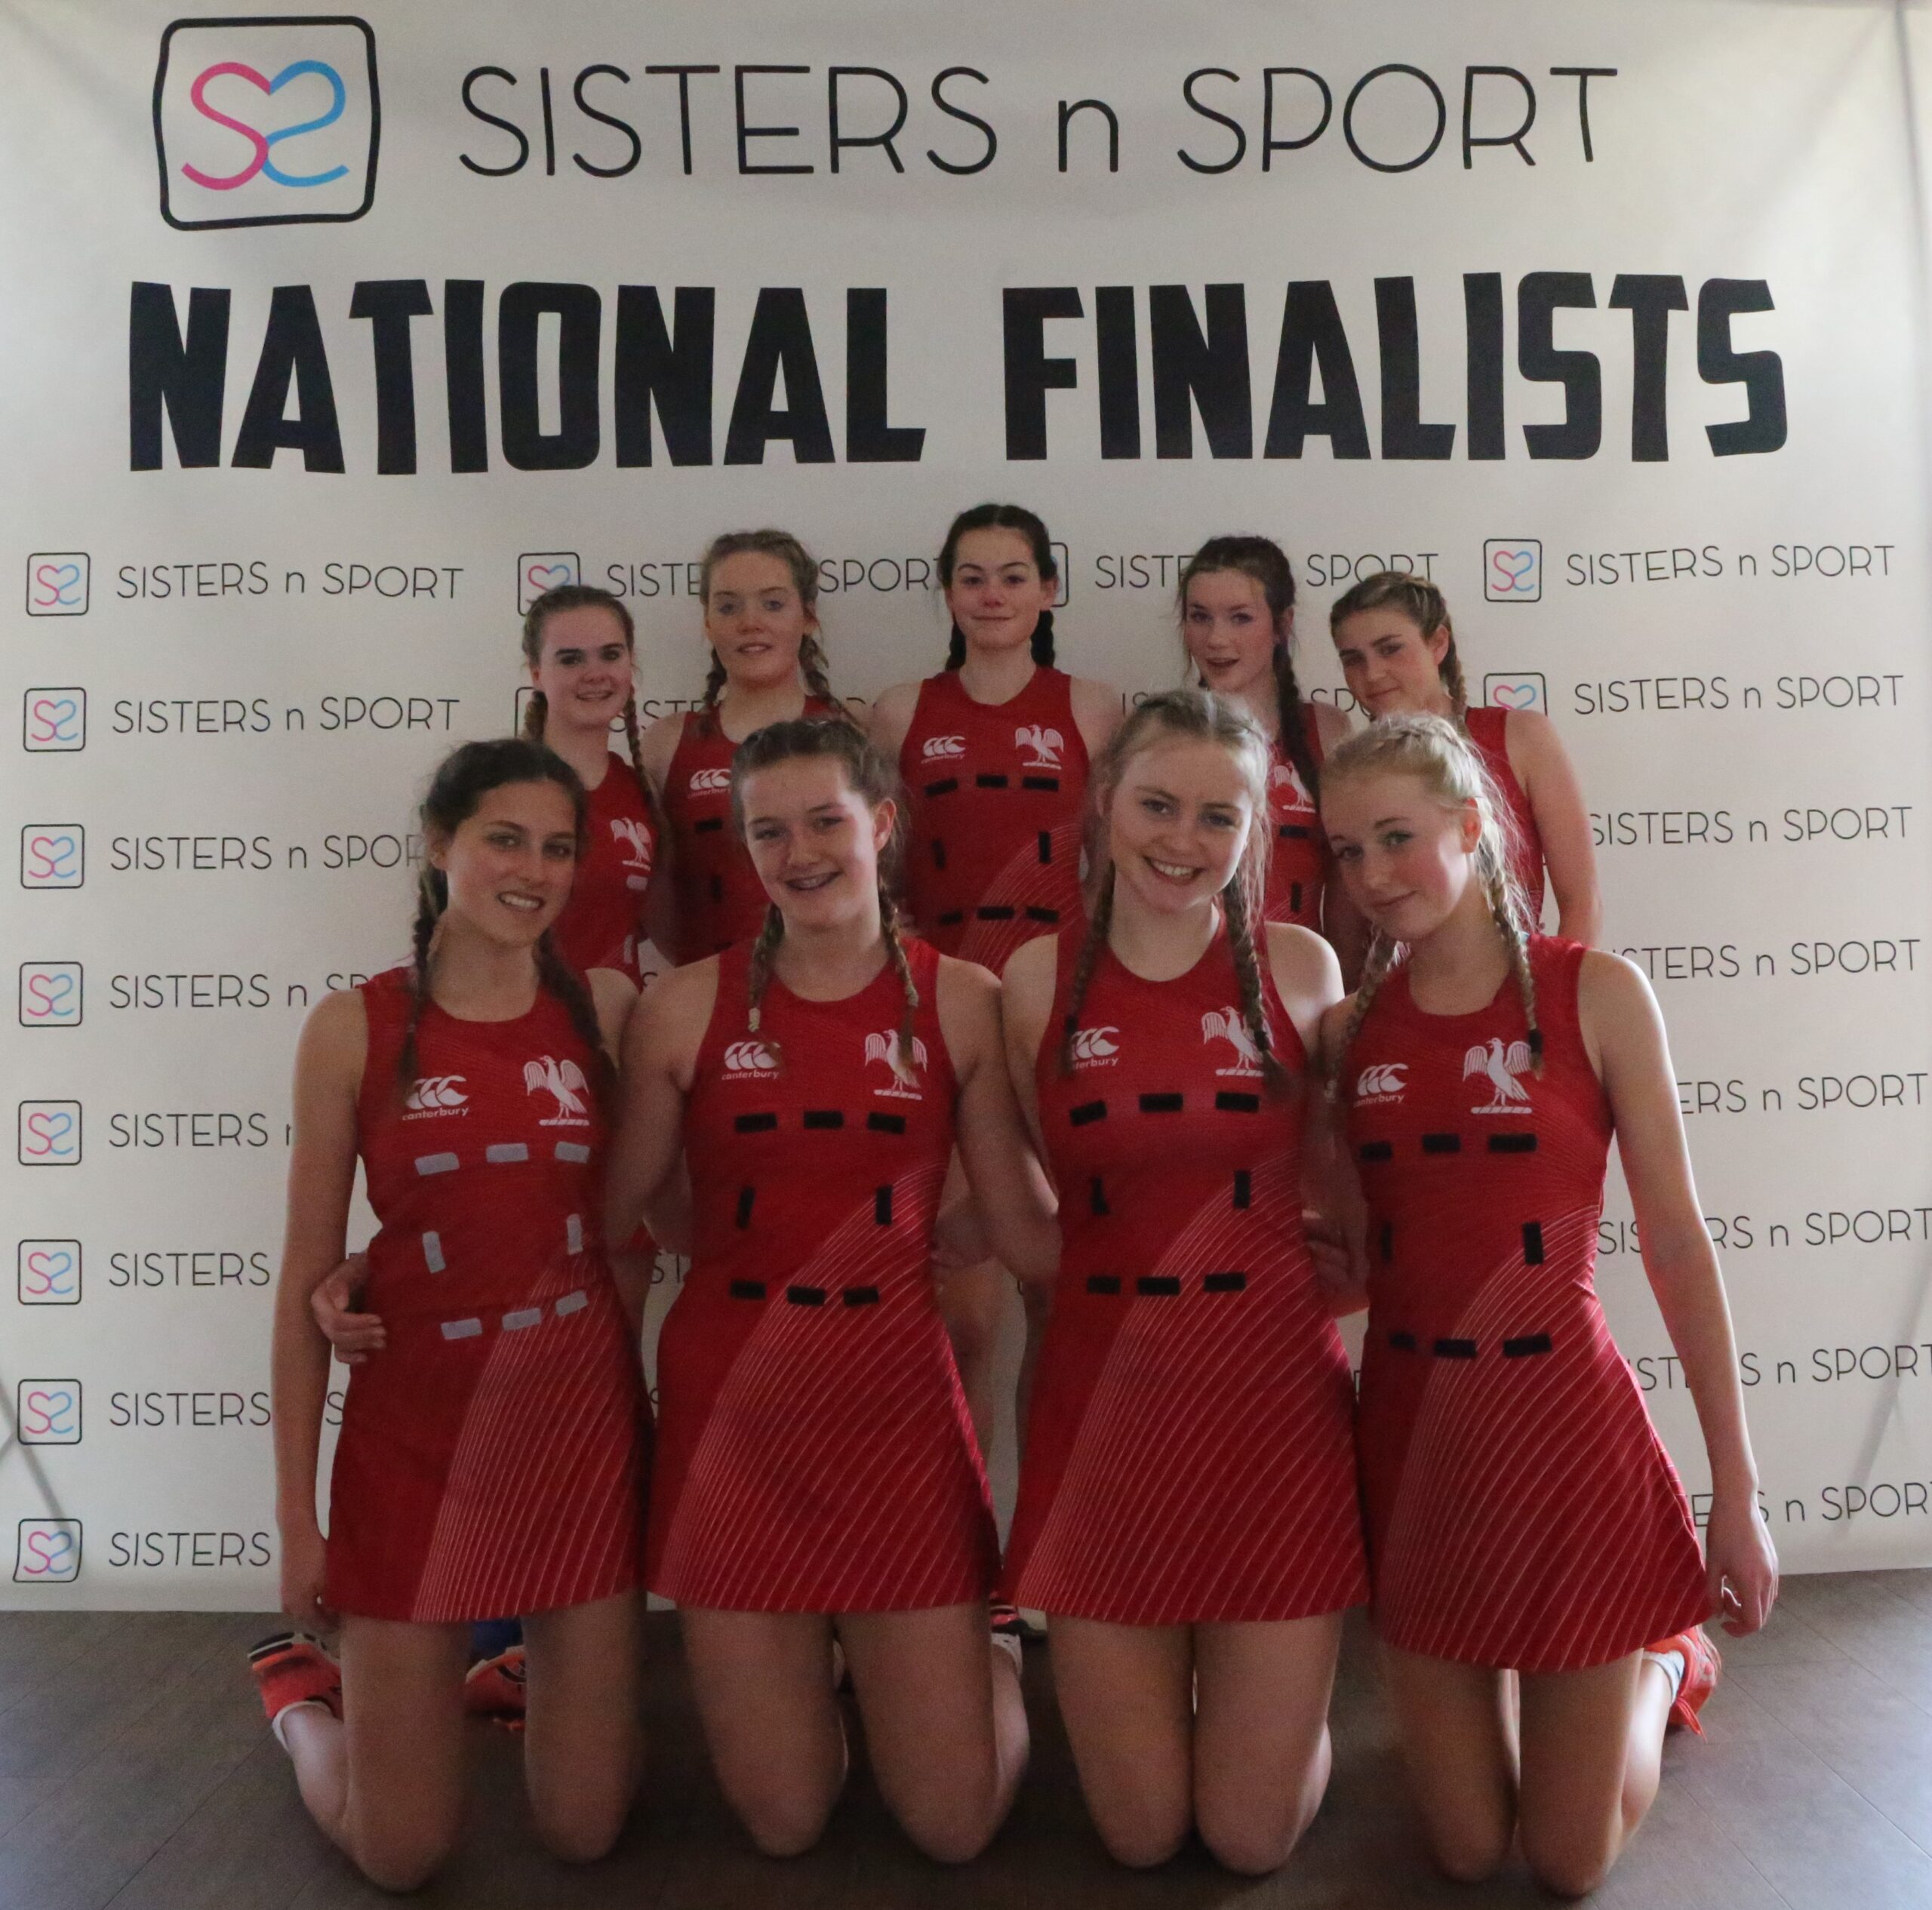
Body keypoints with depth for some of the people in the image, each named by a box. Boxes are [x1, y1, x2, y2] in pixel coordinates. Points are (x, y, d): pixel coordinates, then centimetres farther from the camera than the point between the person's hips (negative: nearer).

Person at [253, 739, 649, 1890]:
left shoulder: (604, 1007, -1)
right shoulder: (353, 1028, -6)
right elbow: (309, 1277, -3)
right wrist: (295, 1512, -1)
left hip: (585, 1419, 2)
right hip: (413, 1430, -1)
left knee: (586, 1832, 10)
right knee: (403, 1857, 10)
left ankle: (525, 1672, 41)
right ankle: (302, 1692, 40)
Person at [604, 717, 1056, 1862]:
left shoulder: (962, 1002, -3)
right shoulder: (687, 1007, -3)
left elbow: (1029, 1227, -2)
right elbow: (629, 1205, 6)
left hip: (898, 1403, 0)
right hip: (733, 1406, 1)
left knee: (955, 1827, 7)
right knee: (783, 1824, 11)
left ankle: (992, 1656, 38)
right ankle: (802, 1668, 42)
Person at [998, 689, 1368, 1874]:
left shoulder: (1299, 965, -2)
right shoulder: (1039, 979, -1)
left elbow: (1340, 1191, 9)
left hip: (1276, 1402, 0)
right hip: (1105, 1402, 1)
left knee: (1256, 1835, 8)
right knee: (1139, 1833, 10)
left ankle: (1278, 1693, 39)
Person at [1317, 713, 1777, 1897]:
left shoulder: (1596, 992, -8)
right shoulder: (1351, 1029, 0)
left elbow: (1677, 1237, -7)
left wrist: (1738, 1490, -6)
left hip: (1564, 1421, -3)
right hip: (1412, 1433, 3)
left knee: (1575, 1863, 9)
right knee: (1466, 1851, 14)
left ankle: (1667, 1657, 38)